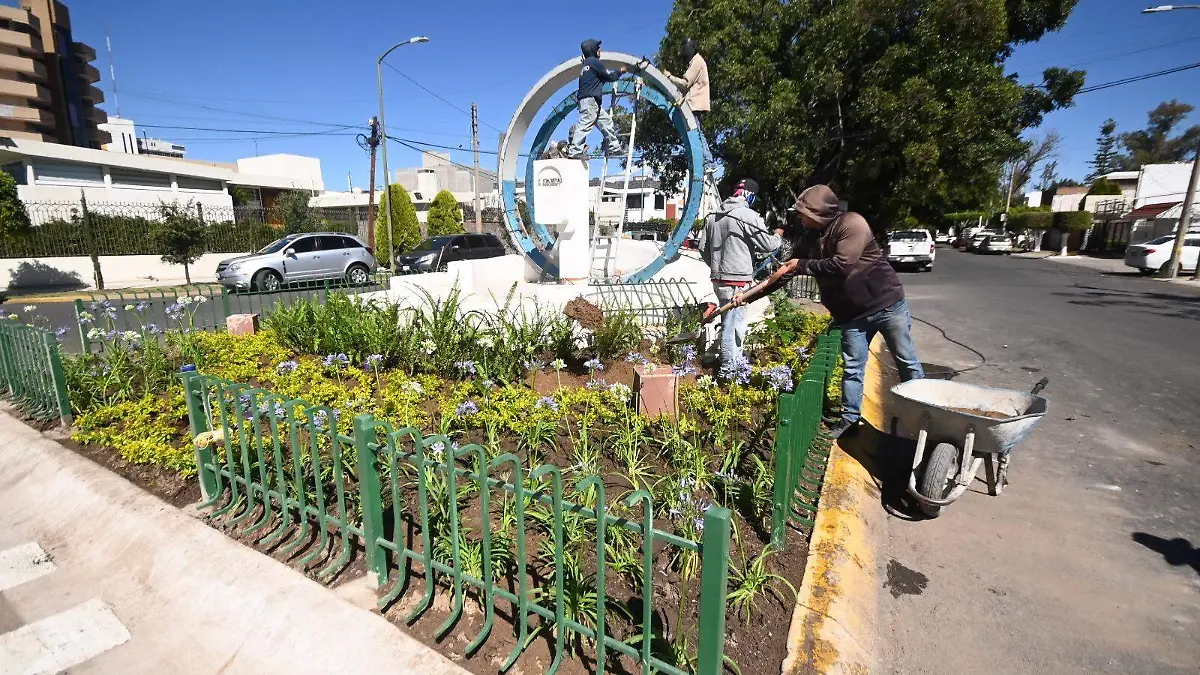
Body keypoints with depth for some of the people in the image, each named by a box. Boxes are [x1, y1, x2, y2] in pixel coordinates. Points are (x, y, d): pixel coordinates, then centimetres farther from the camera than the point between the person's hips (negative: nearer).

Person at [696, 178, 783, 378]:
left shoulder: (713, 217, 10)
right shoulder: (748, 216, -13)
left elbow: (702, 246, 14)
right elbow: (768, 245, -10)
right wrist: (778, 236, 12)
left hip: (718, 279, 8)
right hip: (737, 280, -8)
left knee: (732, 322, 20)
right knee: (732, 324, -1)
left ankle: (736, 359, 34)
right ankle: (727, 369, 6)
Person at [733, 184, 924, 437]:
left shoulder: (852, 223, -17)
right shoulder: (809, 238, 4)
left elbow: (841, 265, -28)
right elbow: (784, 273, 6)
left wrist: (801, 264, -17)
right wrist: (749, 293, -1)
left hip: (886, 303, -6)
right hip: (852, 313, 6)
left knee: (907, 362, 7)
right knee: (852, 369, 10)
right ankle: (849, 420, 21)